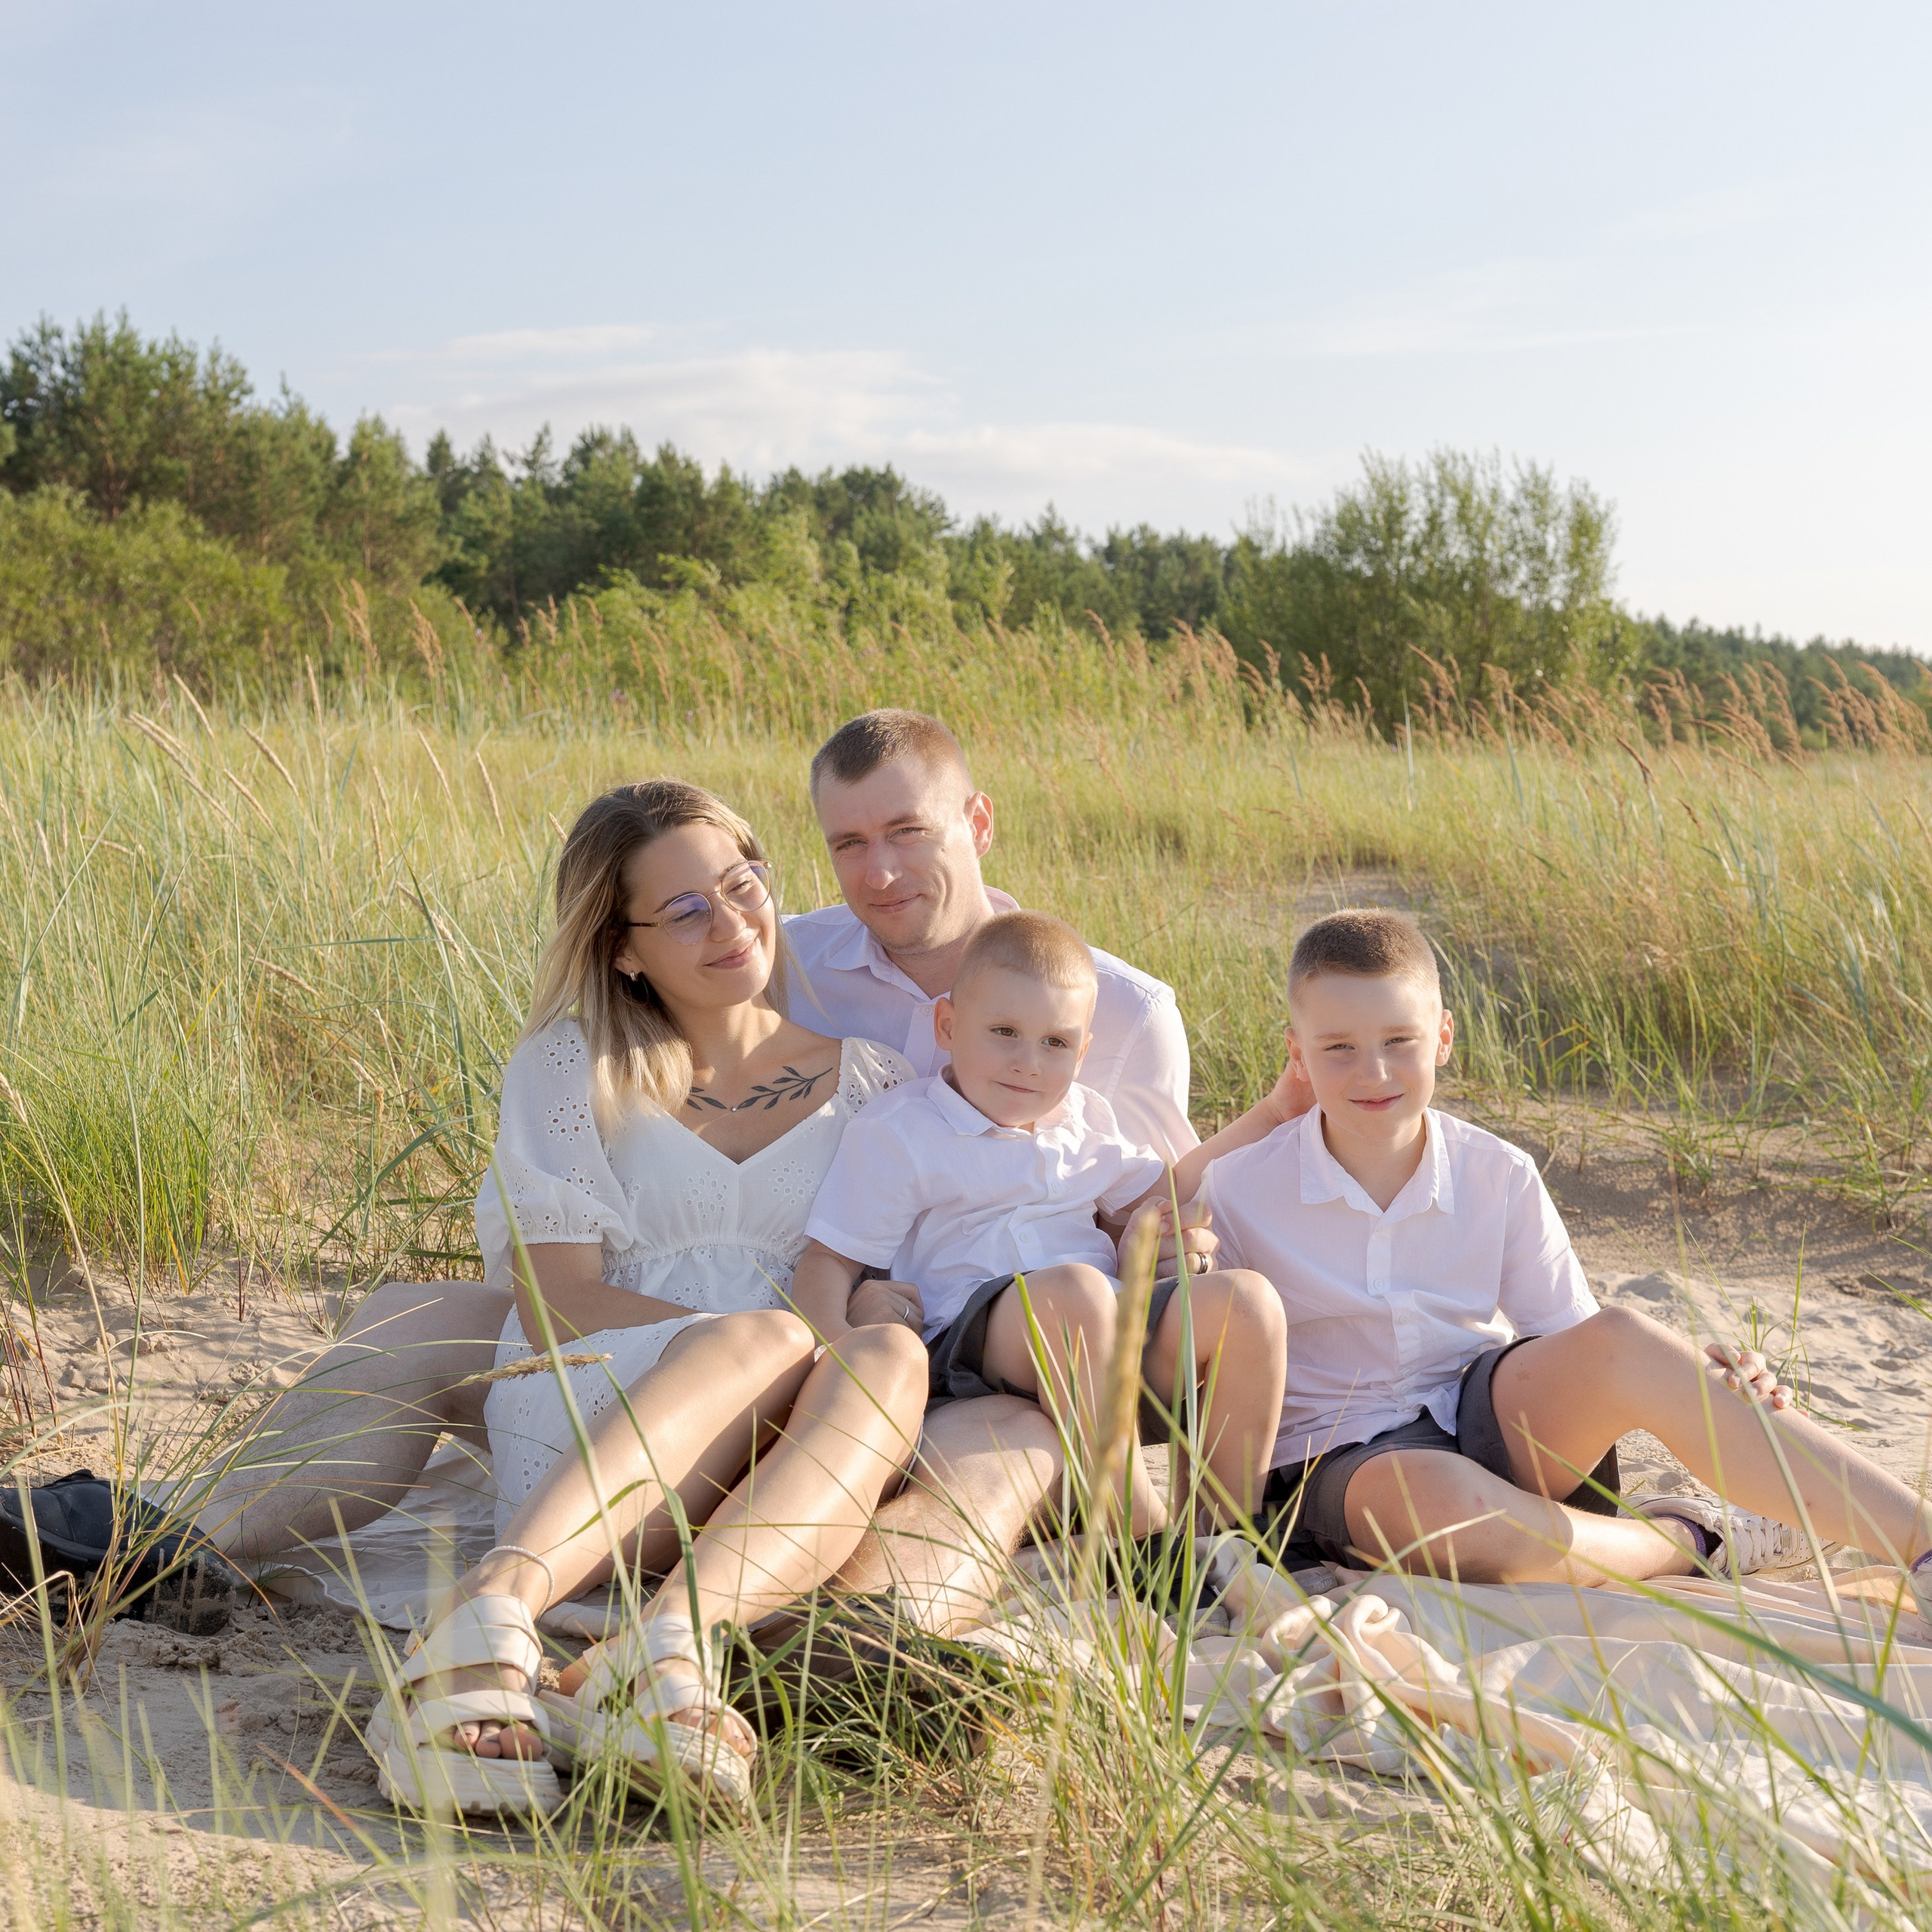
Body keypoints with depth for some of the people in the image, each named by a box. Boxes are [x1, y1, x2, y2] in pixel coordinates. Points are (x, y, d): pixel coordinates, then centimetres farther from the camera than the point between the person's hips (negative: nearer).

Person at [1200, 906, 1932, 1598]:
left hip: (1491, 1417, 3)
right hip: (1345, 1460, -3)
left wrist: (1704, 1379, -15)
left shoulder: (1496, 1176, 1)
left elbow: (1573, 1344, 3)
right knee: (1434, 1505, -41)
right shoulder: (1239, 1195, -6)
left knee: (1622, 1340, -30)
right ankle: (1686, 1541, -15)